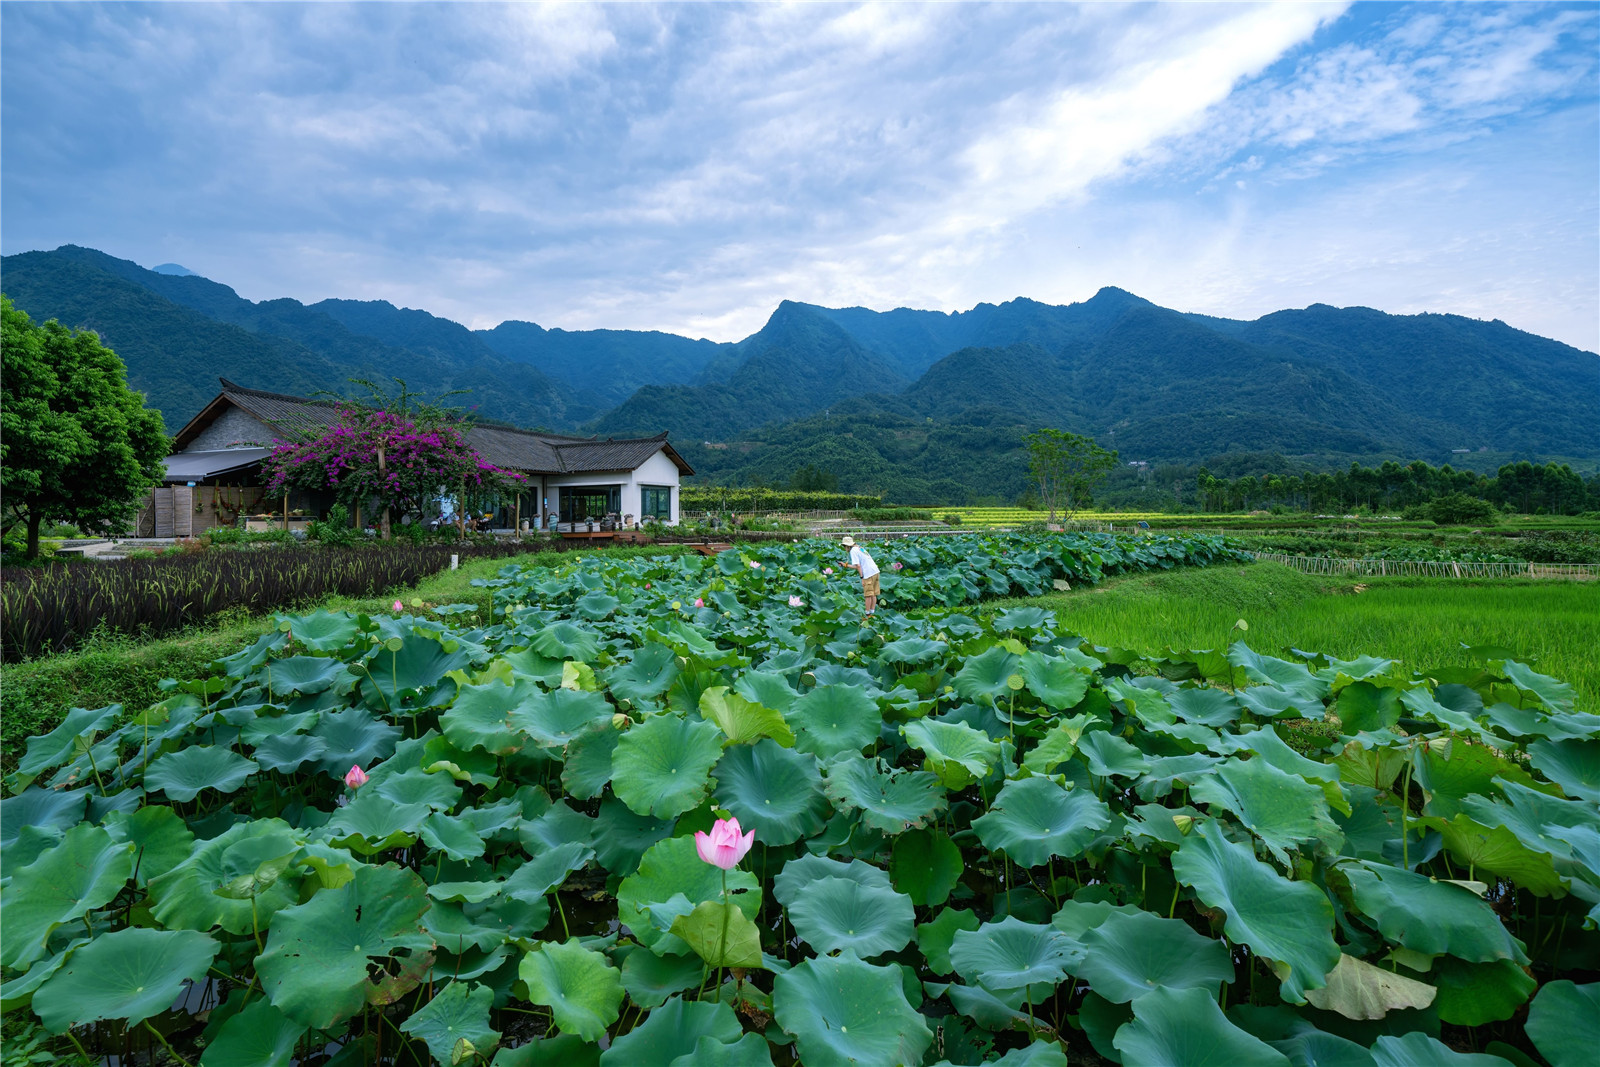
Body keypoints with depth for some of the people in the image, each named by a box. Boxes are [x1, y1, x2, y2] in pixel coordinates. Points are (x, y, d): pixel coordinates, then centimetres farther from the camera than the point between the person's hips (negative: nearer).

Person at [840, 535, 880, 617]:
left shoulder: (853, 551, -5)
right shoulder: (859, 548, 21)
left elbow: (858, 566, -14)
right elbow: (856, 566, 22)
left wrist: (862, 577, -13)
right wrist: (846, 565, 29)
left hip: (869, 574, -9)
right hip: (875, 571, 9)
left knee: (868, 595, -2)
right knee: (873, 594, 11)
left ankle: (867, 614, 3)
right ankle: (872, 613, 16)